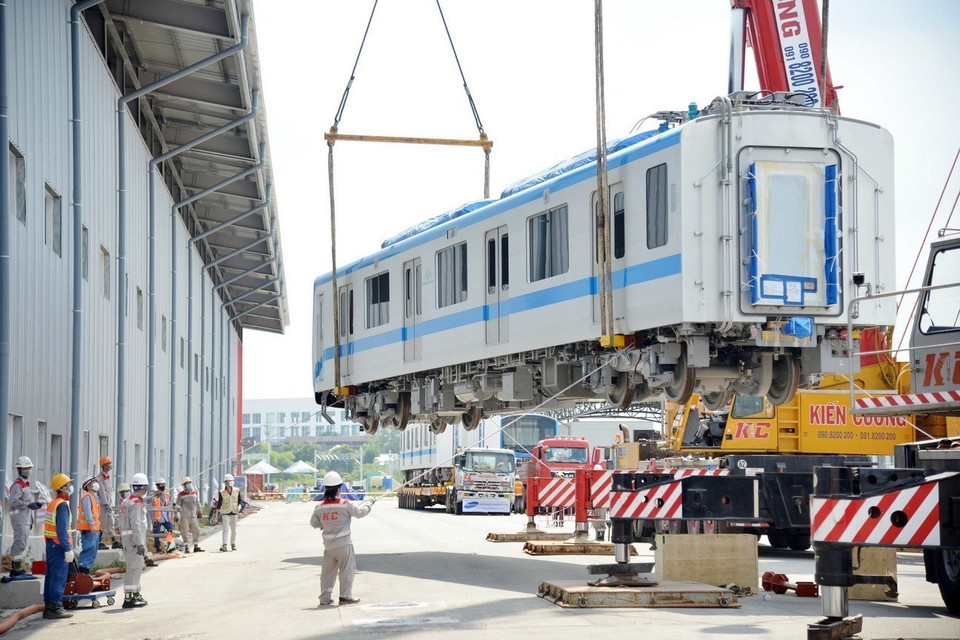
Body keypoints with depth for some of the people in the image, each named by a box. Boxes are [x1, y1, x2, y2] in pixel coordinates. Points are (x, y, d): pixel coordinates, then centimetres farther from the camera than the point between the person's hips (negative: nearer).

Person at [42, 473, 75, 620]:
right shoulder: (62, 505, -15)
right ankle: (55, 607, -7)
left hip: (51, 545, 10)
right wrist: (68, 549, -20)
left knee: (51, 576, 13)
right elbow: (62, 529, -22)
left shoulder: (52, 503, 15)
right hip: (59, 546, -10)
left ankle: (48, 607, 18)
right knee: (59, 577, -7)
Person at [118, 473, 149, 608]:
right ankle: (128, 598, -8)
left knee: (137, 567, 19)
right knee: (134, 568, -8)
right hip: (134, 539, -10)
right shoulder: (137, 503, -16)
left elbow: (122, 523, 19)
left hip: (127, 539, 10)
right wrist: (140, 544, -22)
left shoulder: (126, 501, 16)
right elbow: (136, 525, -21)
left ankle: (136, 594, 28)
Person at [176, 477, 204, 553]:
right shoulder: (181, 495, -2)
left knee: (196, 530, 3)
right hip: (184, 516, -4)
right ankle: (186, 547, 4)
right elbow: (178, 505, -1)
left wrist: (199, 510, 23)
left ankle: (196, 547, 12)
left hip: (193, 516, 4)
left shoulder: (195, 493, 11)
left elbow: (197, 503, 23)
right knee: (185, 532, -2)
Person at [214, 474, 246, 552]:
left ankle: (233, 544, 24)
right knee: (225, 529, -12)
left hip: (234, 513, 3)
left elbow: (240, 501, 7)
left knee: (234, 529, 11)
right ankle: (224, 545, -15)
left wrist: (239, 507, -12)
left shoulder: (237, 491, 1)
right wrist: (215, 506, -24)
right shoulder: (221, 492, -4)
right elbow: (219, 504, -3)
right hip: (225, 513, -3)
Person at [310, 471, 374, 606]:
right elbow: (360, 512, -3)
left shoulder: (320, 508, -3)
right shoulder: (345, 505, -14)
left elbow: (314, 523, 9)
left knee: (327, 571, 13)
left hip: (328, 545, 4)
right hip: (344, 544, -4)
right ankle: (345, 596, 7)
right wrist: (368, 502, 13)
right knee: (347, 570, 7)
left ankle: (325, 597, 14)